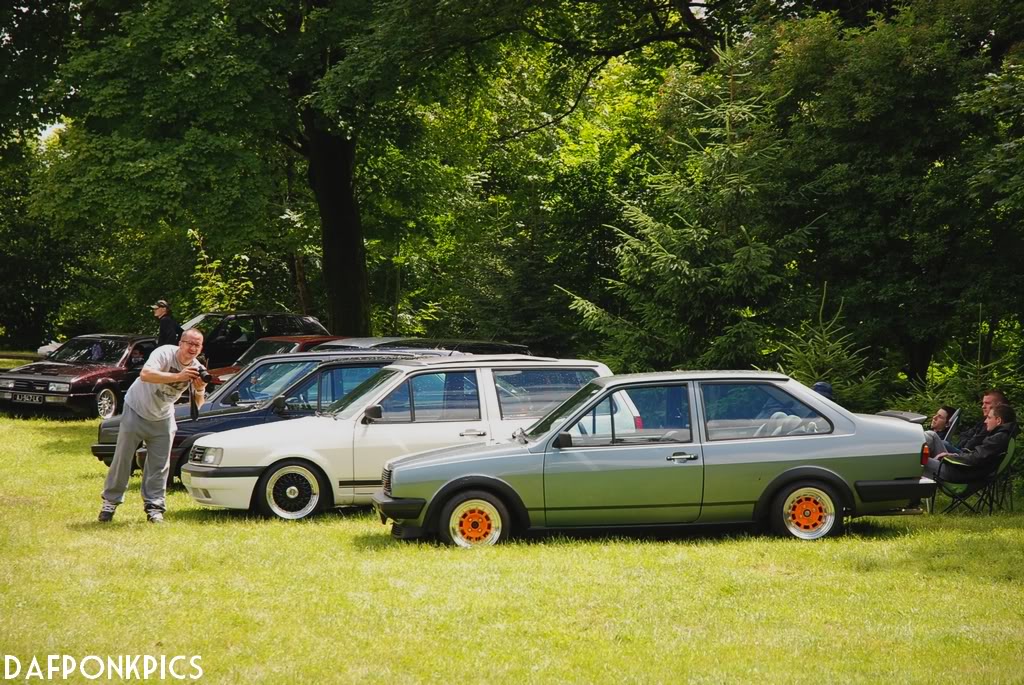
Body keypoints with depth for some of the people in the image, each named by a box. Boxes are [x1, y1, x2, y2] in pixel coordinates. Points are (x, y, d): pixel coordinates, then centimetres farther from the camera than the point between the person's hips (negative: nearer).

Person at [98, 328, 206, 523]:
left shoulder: (196, 369, -11)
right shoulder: (165, 354, -27)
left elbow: (197, 405, -9)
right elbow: (145, 375, -44)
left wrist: (200, 390, -32)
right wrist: (178, 377, -50)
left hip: (162, 419, 4)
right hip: (137, 410, -4)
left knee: (160, 465, 2)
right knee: (122, 458, 2)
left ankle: (154, 506, 10)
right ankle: (110, 501, 13)